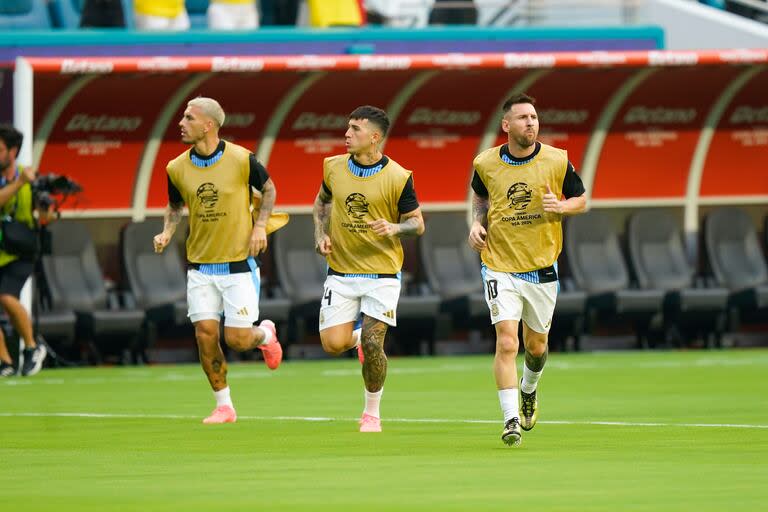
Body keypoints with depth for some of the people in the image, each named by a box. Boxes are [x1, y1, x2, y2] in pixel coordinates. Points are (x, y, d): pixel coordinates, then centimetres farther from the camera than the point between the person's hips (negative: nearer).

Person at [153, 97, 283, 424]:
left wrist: (260, 225, -6)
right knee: (205, 335, -4)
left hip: (239, 263, -3)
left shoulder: (241, 159, -11)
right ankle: (224, 406, 10)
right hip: (200, 266, 3)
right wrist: (167, 231, -2)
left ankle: (265, 334, 31)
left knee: (237, 339, -6)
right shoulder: (177, 168, -1)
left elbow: (268, 189, 6)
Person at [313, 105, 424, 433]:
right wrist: (320, 234, 5)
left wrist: (395, 228, -23)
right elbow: (322, 200, 22)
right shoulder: (334, 168, 2)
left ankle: (372, 413, 9)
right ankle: (357, 335, 31)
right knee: (333, 344, -7)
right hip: (341, 272, 3)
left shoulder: (397, 178, -10)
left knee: (372, 346, -11)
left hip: (382, 275, -3)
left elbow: (417, 223, -2)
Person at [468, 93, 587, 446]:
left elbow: (581, 201, 6)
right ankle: (511, 419, -13)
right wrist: (477, 223, -2)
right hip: (499, 267, -1)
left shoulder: (556, 161, -6)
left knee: (536, 345, 15)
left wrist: (560, 206, -15)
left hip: (542, 268, 1)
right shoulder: (486, 164, -3)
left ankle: (528, 390, 48)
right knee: (506, 342, -16)